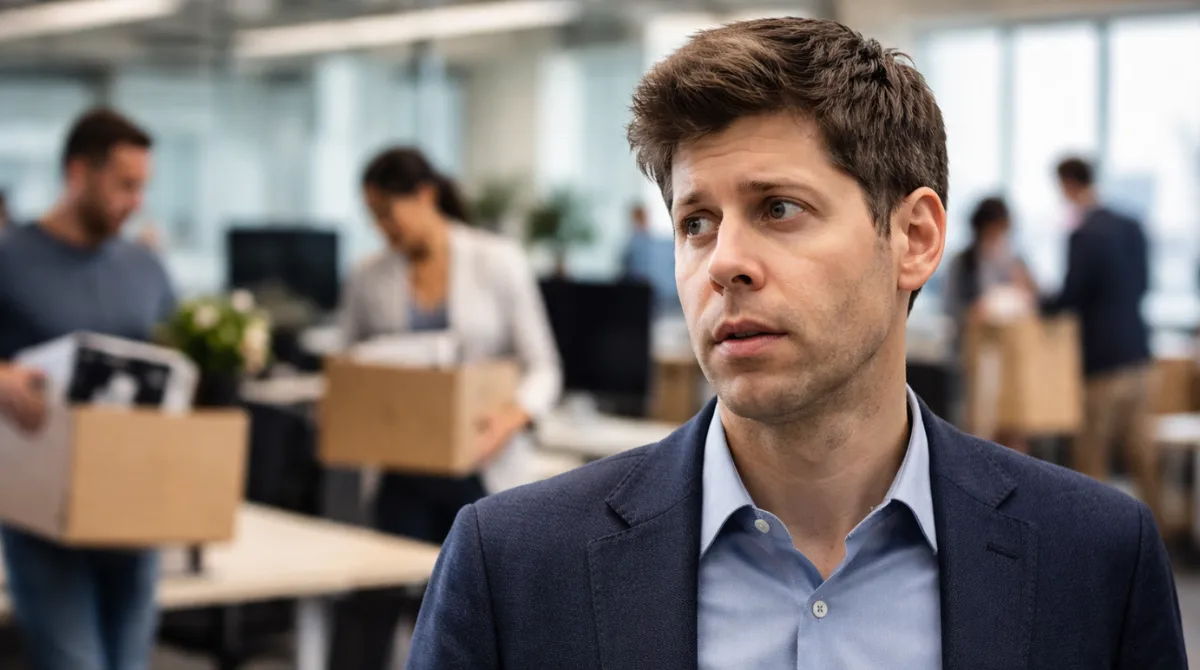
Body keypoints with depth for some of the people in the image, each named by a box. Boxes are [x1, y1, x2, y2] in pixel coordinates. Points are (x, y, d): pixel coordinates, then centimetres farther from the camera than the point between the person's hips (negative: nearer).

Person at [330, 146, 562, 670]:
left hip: (484, 472, -2)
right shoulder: (370, 279, 1)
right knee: (376, 612, -3)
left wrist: (512, 419, -25)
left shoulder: (498, 262, -6)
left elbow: (543, 369, -5)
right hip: (406, 475, 2)